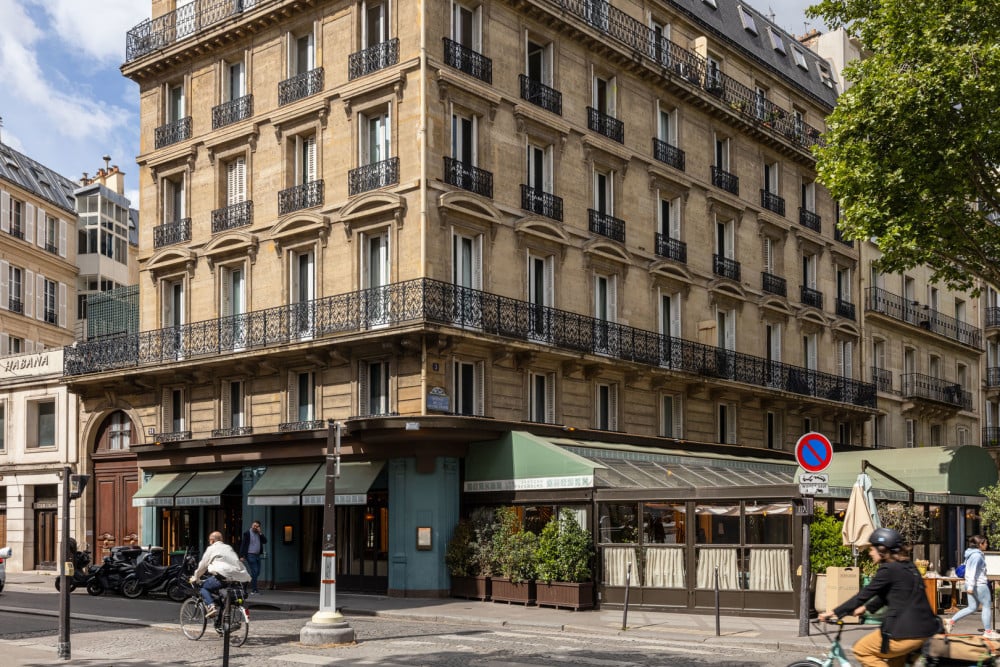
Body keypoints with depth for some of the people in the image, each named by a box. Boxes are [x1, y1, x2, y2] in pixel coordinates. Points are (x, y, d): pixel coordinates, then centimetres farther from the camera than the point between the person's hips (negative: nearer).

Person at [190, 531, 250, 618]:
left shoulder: (211, 549, 12)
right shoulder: (229, 548, 29)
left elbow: (202, 565, 16)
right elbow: (239, 564, 29)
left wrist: (195, 577, 31)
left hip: (223, 576, -6)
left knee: (204, 587, 12)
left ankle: (211, 607, -13)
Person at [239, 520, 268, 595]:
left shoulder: (259, 534, 14)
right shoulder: (247, 534, -3)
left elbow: (265, 541, 4)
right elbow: (243, 545, -7)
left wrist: (260, 533, -6)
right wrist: (242, 556, -15)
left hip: (257, 555, 6)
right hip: (250, 555, -6)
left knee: (257, 572, 8)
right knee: (254, 572, -10)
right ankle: (254, 590, -5)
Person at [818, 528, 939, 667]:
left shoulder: (889, 569, -12)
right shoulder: (907, 566, 15)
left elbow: (864, 595, -9)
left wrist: (835, 613, -3)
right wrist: (865, 608, 29)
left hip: (907, 632, -9)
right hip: (924, 628, 9)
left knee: (861, 650, 7)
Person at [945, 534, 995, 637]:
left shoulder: (972, 553, 14)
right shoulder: (977, 555, -17)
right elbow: (973, 571, -22)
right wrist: (971, 586, -24)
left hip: (972, 584, 10)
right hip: (979, 585, -10)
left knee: (972, 608, 12)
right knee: (987, 606, 3)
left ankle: (951, 621, 7)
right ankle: (988, 631, 10)